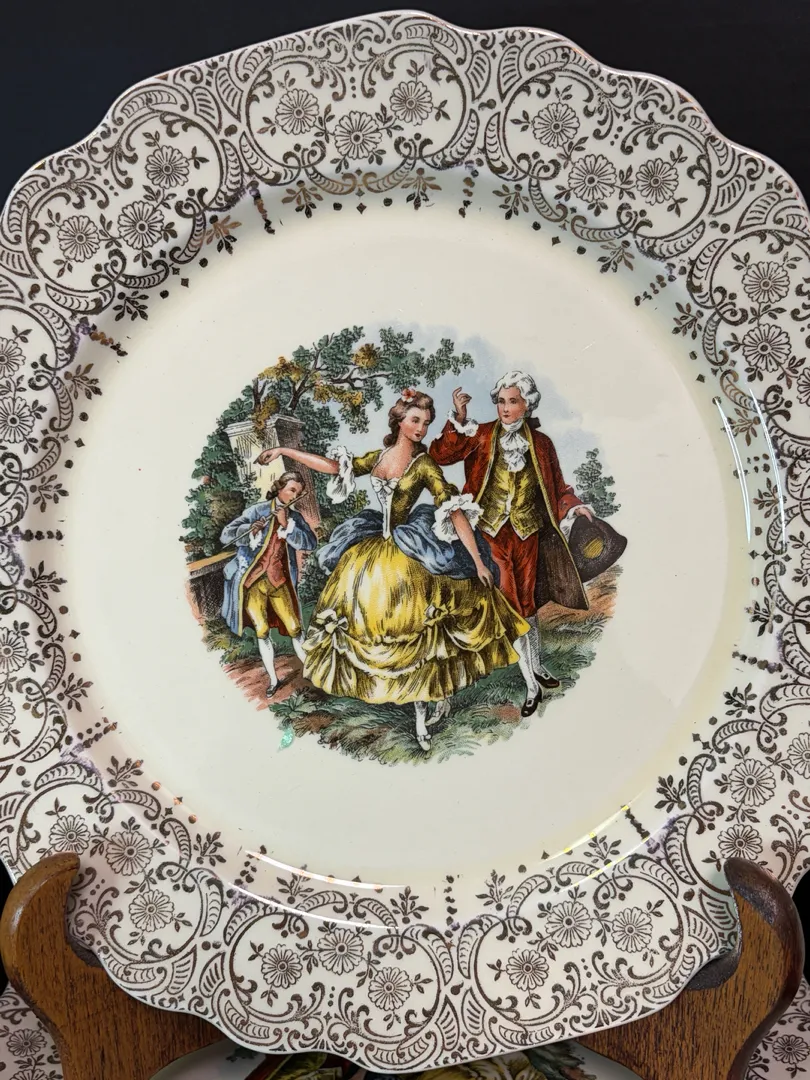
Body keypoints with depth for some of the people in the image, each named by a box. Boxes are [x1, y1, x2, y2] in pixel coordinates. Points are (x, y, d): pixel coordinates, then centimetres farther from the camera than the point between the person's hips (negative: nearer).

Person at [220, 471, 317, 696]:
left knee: (295, 630, -3)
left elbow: (311, 543, -9)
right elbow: (226, 536, -9)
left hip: (280, 582, 2)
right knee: (262, 632, 2)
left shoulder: (295, 518, 7)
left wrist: (286, 525, -17)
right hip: (253, 582, -2)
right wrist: (249, 530, -27)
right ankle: (273, 680, 16)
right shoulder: (258, 511, -3)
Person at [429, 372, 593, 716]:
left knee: (527, 603, 15)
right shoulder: (482, 436, -7)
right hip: (493, 534, -1)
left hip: (527, 535, 2)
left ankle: (537, 666, 37)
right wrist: (458, 418, -26)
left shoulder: (540, 443, -1)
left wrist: (573, 506, -9)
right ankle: (532, 684, 16)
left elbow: (556, 487, 6)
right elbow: (441, 455, -17)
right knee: (513, 607, 4)